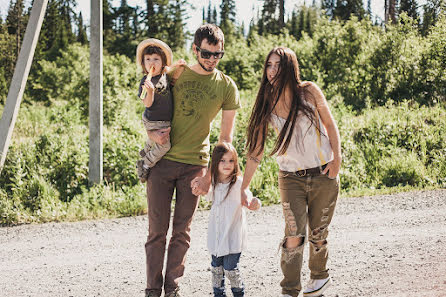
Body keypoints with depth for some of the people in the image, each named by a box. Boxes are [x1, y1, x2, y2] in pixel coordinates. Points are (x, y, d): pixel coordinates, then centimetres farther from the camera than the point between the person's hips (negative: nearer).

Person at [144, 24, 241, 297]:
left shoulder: (227, 87, 0)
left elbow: (226, 137, 1)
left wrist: (210, 174, -9)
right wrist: (152, 133, -11)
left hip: (195, 164, 0)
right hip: (162, 161, 0)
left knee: (182, 231, 4)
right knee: (157, 229, 1)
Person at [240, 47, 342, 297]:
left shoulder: (309, 91, -7)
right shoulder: (267, 105, -4)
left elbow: (330, 124, 4)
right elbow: (256, 150, -3)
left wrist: (337, 159, -6)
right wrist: (243, 188, -5)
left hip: (324, 175, 0)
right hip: (291, 178, 0)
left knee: (318, 233, 10)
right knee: (294, 234, -14)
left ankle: (320, 275, 36)